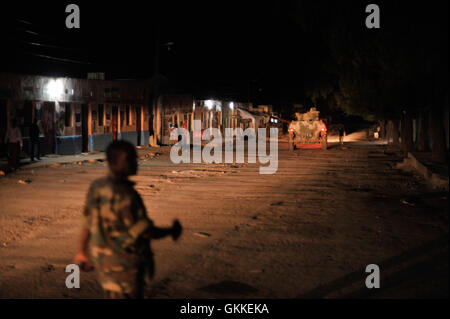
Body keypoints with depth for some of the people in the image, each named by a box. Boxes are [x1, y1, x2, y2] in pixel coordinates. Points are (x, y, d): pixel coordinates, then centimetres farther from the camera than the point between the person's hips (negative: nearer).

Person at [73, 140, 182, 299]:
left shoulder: (96, 187, -3)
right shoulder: (125, 195, -27)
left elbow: (87, 224, 6)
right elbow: (146, 232, -20)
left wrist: (82, 253, 19)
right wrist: (172, 231, -2)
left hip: (102, 256, 8)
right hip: (125, 265, -8)